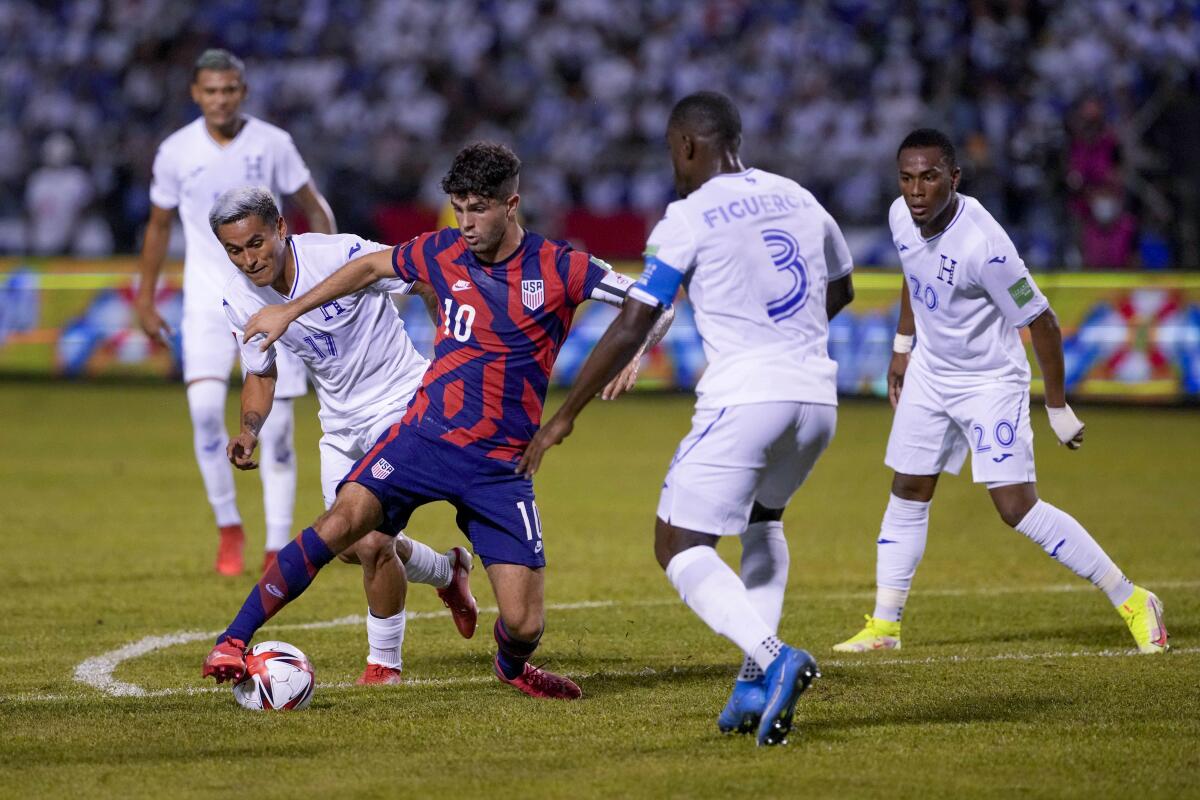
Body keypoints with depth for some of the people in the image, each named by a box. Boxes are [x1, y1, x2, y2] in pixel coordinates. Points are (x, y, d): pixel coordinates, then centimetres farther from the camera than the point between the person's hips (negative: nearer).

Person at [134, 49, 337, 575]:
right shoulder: (176, 152, 0)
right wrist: (145, 297, 15)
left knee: (276, 428, -4)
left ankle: (278, 547, 4)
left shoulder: (272, 143, -3)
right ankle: (228, 527, -3)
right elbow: (159, 224, 13)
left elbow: (314, 208, 7)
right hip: (207, 299, 0)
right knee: (205, 406, -20)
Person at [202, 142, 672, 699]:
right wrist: (290, 310, 21)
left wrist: (634, 353, -26)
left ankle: (512, 666, 33)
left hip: (500, 465, -1)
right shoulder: (443, 254, 2)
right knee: (343, 521, -26)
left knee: (524, 625, -7)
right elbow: (372, 267, 20)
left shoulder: (556, 269, -7)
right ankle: (233, 641, -19)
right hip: (424, 437, 1)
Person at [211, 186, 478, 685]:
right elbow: (261, 375, 8)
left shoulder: (343, 255, -26)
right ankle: (446, 573, 42)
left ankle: (384, 663, 7)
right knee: (351, 545, 12)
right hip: (341, 424, 6)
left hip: (403, 405, -6)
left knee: (373, 543, -16)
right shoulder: (240, 299, -8)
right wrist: (249, 429, -9)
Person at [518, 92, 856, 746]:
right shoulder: (797, 199, 14)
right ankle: (759, 681, 14)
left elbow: (630, 329, -6)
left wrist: (564, 416, 0)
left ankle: (773, 658, -24)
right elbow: (839, 291, 30)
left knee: (680, 546, 0)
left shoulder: (689, 219, -4)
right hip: (816, 394, 7)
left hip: (744, 398, -6)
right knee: (763, 518, 29)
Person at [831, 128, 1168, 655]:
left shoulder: (981, 244, -31)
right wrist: (903, 346, 19)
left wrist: (1058, 408, -16)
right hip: (930, 373, 7)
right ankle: (884, 626, 21)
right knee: (908, 494, 10)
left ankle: (1132, 601, -2)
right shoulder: (902, 217, -9)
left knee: (1017, 507, -12)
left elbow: (1040, 321, -22)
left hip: (991, 382, -7)